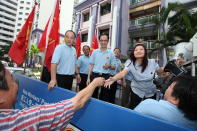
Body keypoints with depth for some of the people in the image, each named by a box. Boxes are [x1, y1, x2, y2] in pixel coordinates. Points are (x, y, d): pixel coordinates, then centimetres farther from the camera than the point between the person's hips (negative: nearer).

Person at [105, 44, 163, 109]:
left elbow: (160, 70, 4)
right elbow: (122, 73, -38)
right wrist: (113, 79, -55)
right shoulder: (131, 64, -21)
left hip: (151, 92, 2)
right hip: (136, 92, -1)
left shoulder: (152, 62, -16)